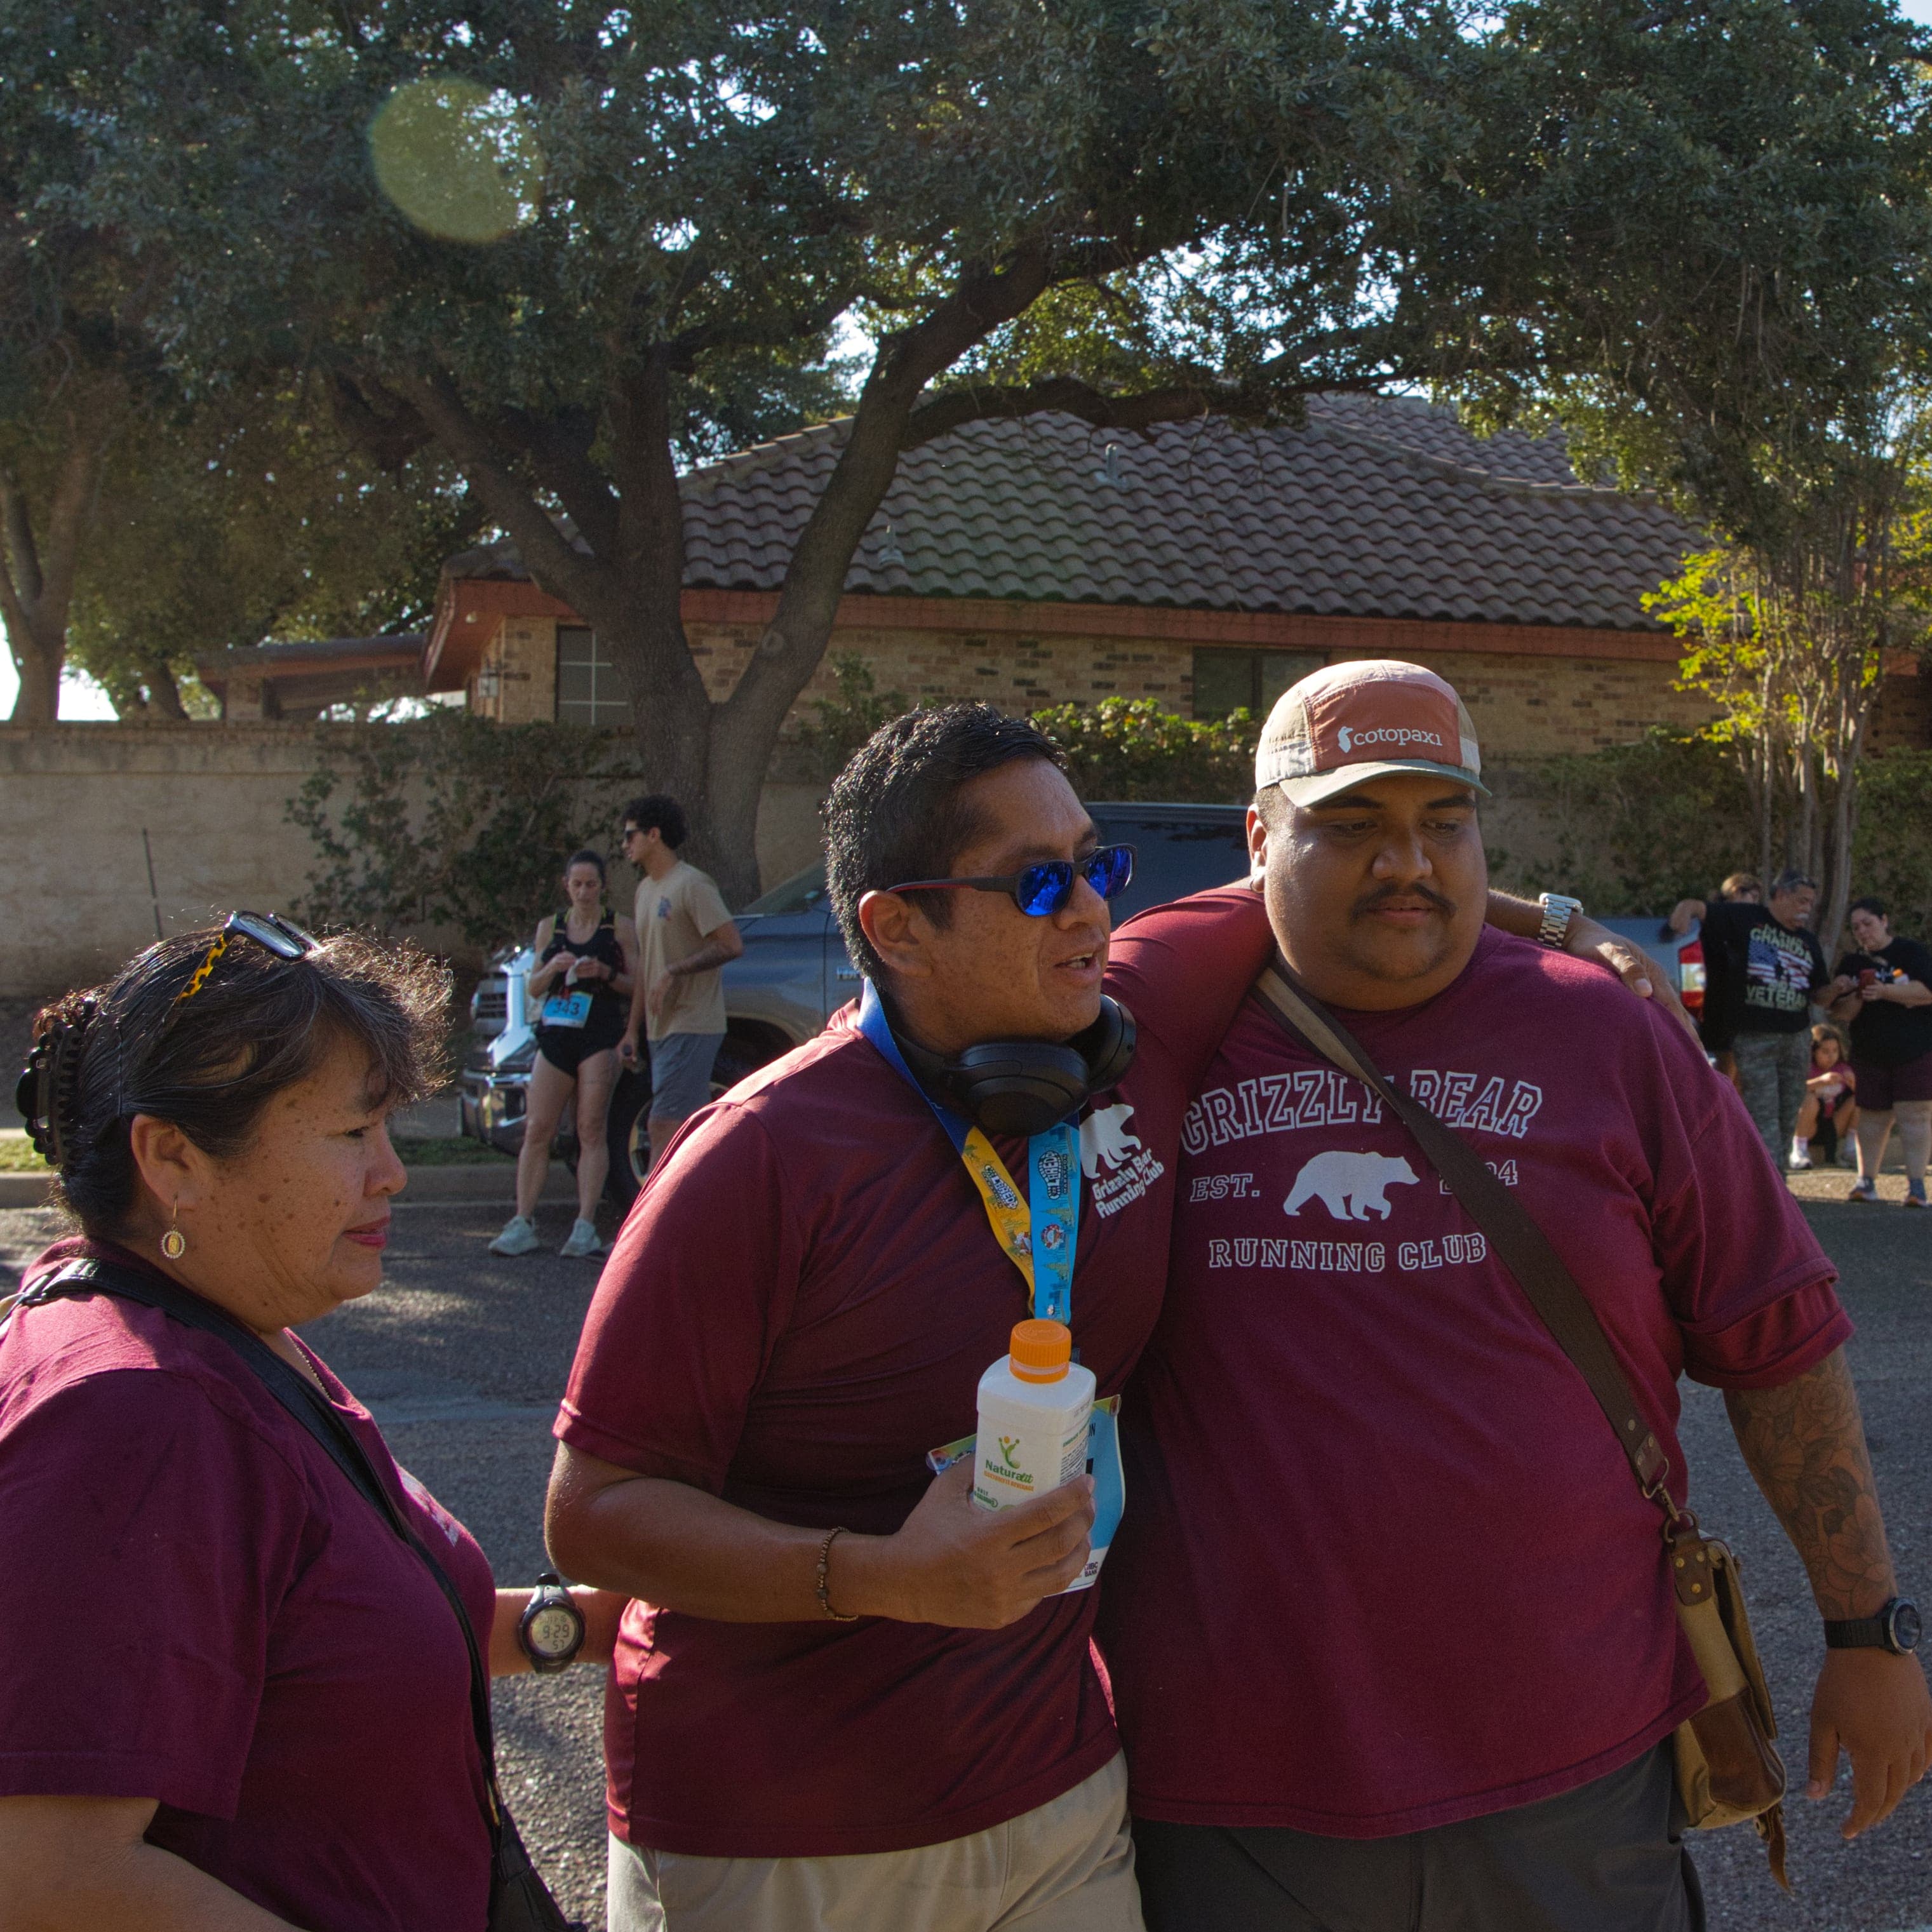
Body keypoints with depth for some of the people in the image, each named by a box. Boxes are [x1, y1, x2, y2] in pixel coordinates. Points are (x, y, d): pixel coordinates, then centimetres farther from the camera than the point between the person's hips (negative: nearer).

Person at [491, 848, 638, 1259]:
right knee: (537, 1130, -3)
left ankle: (586, 1227, -7)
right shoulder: (549, 928, 14)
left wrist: (607, 973, -15)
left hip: (601, 1036, -3)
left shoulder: (620, 928, 6)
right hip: (555, 1036, 3)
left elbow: (636, 987, 4)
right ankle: (522, 1223, -2)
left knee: (592, 1130, -7)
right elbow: (532, 989, 13)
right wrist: (553, 968, -7)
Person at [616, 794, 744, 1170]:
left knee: (664, 1126, -13)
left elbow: (731, 945, -17)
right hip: (662, 1029, 9)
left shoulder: (691, 884, -10)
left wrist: (674, 972, -20)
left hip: (691, 1028, -9)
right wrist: (632, 1029, 17)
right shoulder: (646, 890, 17)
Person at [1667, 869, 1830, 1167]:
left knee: (1789, 1116, 10)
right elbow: (1700, 908, -7)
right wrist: (1686, 909, -30)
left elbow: (1820, 993, 20)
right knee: (1763, 1115, -10)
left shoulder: (1809, 942, 16)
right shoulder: (1745, 919, -1)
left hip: (1797, 1037, 6)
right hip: (1753, 1037, -6)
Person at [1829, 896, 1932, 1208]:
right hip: (1870, 1055, 4)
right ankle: (1866, 1180, 7)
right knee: (1872, 1115, 3)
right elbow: (1840, 1015, 5)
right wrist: (1856, 998, -15)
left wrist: (1885, 991, -22)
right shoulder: (1851, 964, 10)